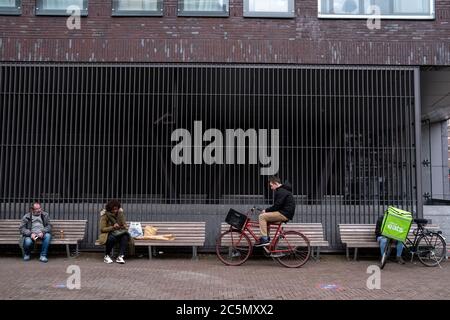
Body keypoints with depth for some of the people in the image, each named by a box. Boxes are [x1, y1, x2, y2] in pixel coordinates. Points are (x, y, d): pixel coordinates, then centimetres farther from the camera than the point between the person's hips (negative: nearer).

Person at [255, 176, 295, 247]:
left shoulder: (282, 192, -13)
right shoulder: (282, 190, 20)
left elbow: (277, 206, -20)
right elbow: (277, 205, 22)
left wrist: (266, 210, -8)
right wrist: (267, 210, 11)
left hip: (284, 214, -11)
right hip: (284, 213, 11)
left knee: (262, 216, -15)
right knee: (265, 217, 17)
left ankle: (265, 239, -16)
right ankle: (266, 238, 17)